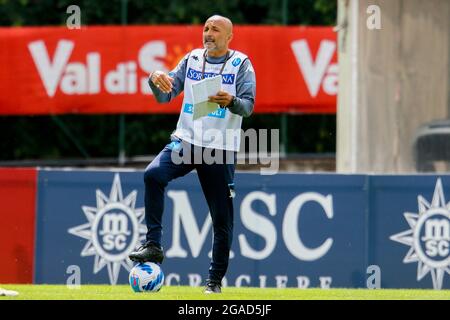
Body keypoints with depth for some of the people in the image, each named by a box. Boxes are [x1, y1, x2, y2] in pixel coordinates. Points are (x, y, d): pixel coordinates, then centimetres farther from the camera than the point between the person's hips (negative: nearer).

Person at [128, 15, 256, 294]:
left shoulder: (241, 65, 0)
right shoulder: (192, 60, 11)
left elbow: (248, 106, -10)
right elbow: (165, 96, 7)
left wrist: (231, 101, -33)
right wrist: (156, 80, -16)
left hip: (220, 149, -2)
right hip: (185, 140, 2)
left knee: (222, 218, 1)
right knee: (153, 174, -26)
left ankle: (215, 280, 14)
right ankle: (153, 245, -24)